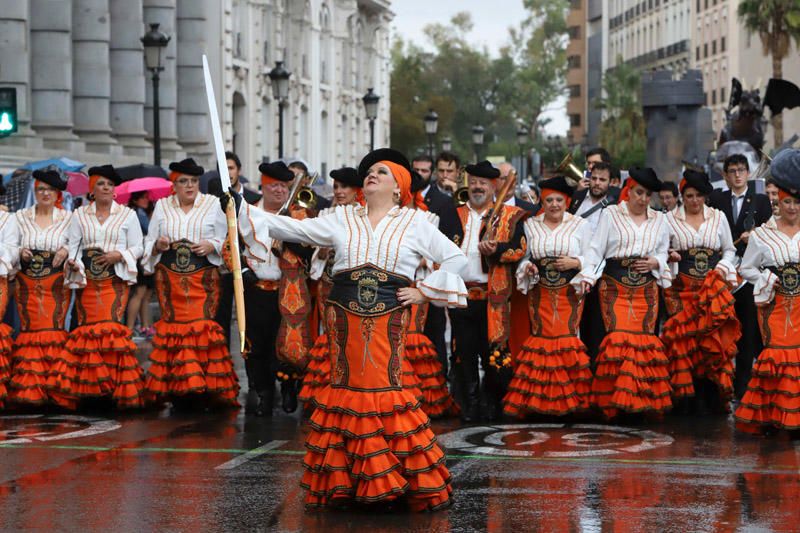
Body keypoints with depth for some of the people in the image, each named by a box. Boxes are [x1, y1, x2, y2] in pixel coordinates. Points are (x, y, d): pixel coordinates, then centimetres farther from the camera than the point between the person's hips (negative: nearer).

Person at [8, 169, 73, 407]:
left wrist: (66, 251, -13)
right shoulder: (20, 217, 9)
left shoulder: (68, 218, 6)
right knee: (30, 329, -2)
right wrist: (20, 252, -8)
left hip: (56, 283, -1)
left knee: (54, 328, -8)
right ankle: (29, 387, 1)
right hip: (27, 283, 1)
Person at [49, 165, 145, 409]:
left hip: (115, 280, -2)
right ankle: (87, 388, 4)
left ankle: (114, 386, -10)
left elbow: (137, 247, 6)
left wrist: (119, 255, -12)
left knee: (111, 327, -13)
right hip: (86, 280, 2)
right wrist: (72, 261, -14)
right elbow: (72, 245, 7)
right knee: (88, 328, -1)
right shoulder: (79, 215, 12)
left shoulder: (127, 215, 8)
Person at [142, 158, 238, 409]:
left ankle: (205, 386, -6)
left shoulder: (213, 204, 7)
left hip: (203, 278, -1)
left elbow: (224, 242, 9)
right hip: (170, 279, 2)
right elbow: (149, 243, 15)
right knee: (174, 326, -2)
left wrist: (211, 246, -11)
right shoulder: (162, 206, 12)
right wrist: (158, 245, -7)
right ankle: (177, 388, 2)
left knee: (202, 326, -10)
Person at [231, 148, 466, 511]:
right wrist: (242, 209, 3)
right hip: (344, 315, 2)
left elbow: (456, 259, 9)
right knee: (347, 385, 1)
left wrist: (423, 292, -1)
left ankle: (390, 481, -3)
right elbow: (294, 229, 10)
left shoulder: (414, 222, 8)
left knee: (384, 386, -11)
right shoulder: (343, 218, 14)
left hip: (389, 318, -2)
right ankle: (342, 481, 8)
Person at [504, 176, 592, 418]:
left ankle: (568, 399, 1)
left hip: (570, 293, -1)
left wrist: (575, 263, -15)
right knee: (542, 338, -4)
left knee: (566, 337, -8)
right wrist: (527, 267, -10)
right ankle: (541, 400, 4)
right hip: (540, 294, 1)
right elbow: (522, 257, 11)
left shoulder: (580, 225, 5)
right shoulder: (530, 225, 10)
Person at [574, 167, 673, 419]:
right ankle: (615, 399, -7)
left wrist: (655, 262, -5)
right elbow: (596, 249, -1)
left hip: (646, 289, 3)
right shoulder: (611, 214, 3)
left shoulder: (660, 220, 13)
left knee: (643, 338, -3)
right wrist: (586, 276, -14)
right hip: (614, 287, -3)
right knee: (619, 338, -13)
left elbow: (664, 253, 18)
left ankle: (642, 399, 4)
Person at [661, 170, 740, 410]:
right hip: (683, 288, -1)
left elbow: (729, 251, 17)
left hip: (714, 286, 1)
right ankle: (688, 397, -2)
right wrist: (668, 256, -10)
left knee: (715, 340, -9)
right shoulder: (670, 219, 7)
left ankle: (715, 397, -5)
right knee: (684, 338, -9)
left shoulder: (718, 217, 12)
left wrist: (722, 268, -1)